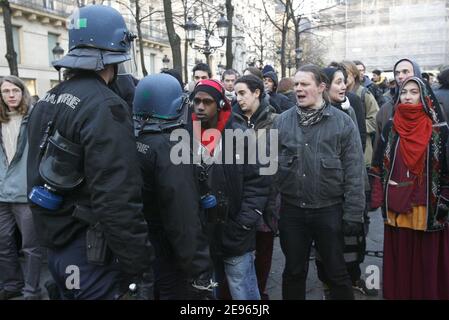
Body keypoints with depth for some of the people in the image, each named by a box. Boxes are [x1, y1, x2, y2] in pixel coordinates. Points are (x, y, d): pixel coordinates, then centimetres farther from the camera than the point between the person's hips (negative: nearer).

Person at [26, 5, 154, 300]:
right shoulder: (105, 107, -21)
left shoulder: (47, 103, 7)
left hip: (56, 246, 8)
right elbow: (118, 202, -26)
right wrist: (141, 271, -19)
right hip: (91, 253, -8)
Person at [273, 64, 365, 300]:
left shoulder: (342, 123, -4)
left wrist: (353, 214, -8)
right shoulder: (281, 122, 2)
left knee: (337, 272, 13)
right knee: (293, 271, 17)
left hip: (329, 211, -2)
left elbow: (354, 172, -5)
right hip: (291, 210, 2)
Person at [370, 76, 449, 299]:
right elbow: (379, 164, 5)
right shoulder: (390, 127, 3)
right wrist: (379, 195, -1)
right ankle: (397, 293, 26)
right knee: (399, 259, 11)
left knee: (427, 260, 8)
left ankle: (428, 293, 26)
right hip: (396, 206, 2)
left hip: (427, 207, -2)